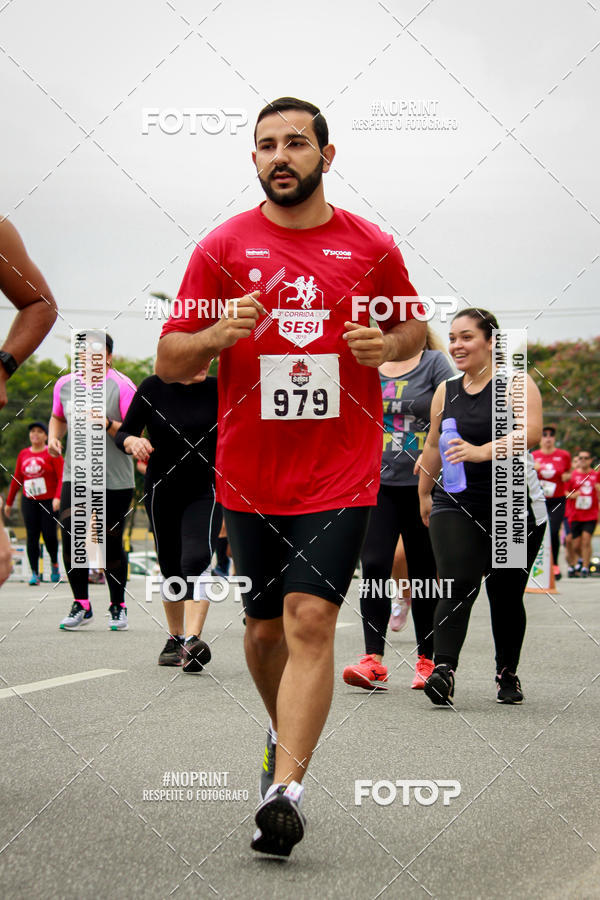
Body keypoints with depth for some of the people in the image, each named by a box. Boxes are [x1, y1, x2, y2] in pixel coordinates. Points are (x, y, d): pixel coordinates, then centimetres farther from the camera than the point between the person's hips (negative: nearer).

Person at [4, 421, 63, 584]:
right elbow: (16, 479, 16)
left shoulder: (52, 454, -4)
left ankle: (54, 563, 20)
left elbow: (62, 477, -12)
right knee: (32, 537, -4)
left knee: (49, 535, -9)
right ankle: (34, 574, -2)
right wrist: (9, 502, 18)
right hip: (29, 502, 3)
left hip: (49, 501, -3)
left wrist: (58, 497, -26)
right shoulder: (23, 454, 9)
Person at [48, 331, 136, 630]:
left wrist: (108, 425, -24)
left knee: (111, 544, 1)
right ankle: (81, 605, 9)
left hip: (115, 479, -3)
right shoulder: (64, 384, 7)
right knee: (70, 536, -7)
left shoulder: (121, 385, -6)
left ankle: (118, 606, 19)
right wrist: (54, 437, 6)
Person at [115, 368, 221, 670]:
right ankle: (175, 638, 30)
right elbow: (123, 432, -1)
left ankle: (193, 641, -32)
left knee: (196, 560, -22)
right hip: (161, 490, 2)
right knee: (170, 568, 11)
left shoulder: (216, 390, -3)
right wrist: (132, 442, -24)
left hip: (204, 491, -1)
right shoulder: (153, 388, -5)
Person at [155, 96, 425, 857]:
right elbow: (169, 361, 3)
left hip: (341, 473, -2)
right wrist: (218, 335, -18)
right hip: (249, 475, 2)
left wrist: (389, 345, -6)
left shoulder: (372, 248, 2)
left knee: (310, 621, -14)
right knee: (264, 627, 12)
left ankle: (286, 788, -16)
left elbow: (414, 328, 17)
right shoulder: (222, 248, 1)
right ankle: (286, 732, 40)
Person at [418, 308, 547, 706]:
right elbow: (434, 446, 22)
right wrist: (425, 494, 27)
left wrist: (483, 451, -36)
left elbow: (532, 431, -23)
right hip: (457, 504, 3)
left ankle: (508, 674, 22)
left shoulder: (515, 383, -5)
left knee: (506, 596, 5)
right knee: (458, 586, -16)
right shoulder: (446, 391, 10)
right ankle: (443, 671, -25)